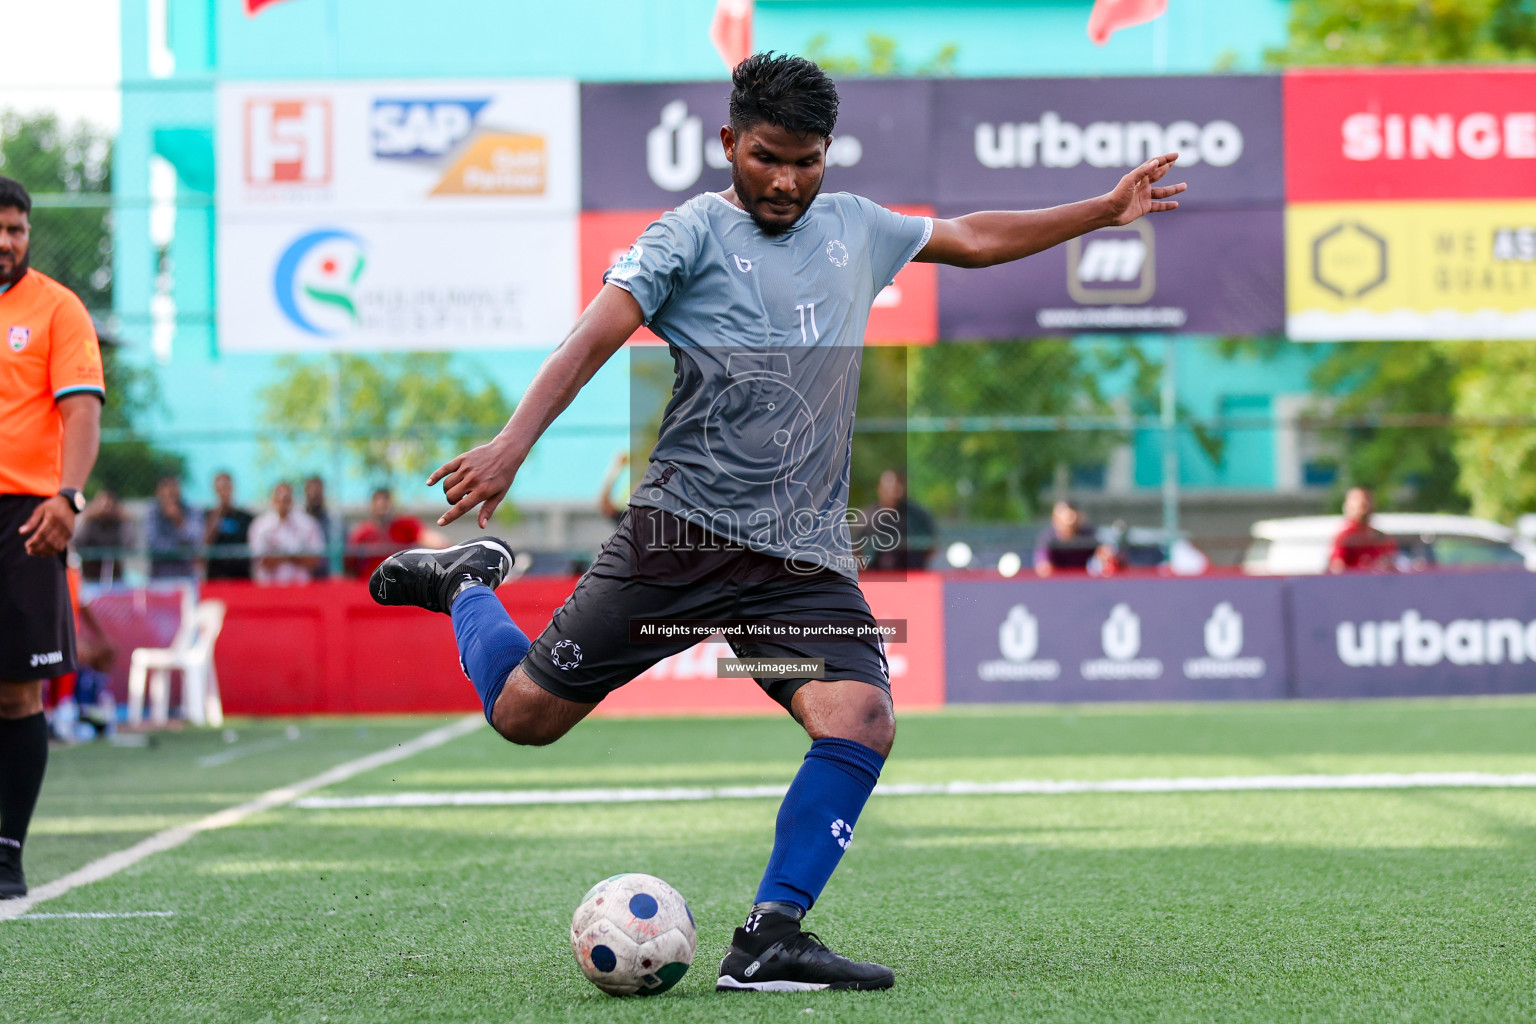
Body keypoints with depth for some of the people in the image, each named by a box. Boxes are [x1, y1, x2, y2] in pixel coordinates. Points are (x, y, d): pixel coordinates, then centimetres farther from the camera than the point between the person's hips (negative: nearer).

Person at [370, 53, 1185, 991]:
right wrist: (512, 445, -30)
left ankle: (770, 940, -13)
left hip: (807, 558, 4)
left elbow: (972, 238, 30)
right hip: (683, 529, -4)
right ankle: (469, 581, 31)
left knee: (863, 721, -19)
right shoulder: (695, 233, -4)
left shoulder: (855, 228, 14)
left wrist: (1104, 212, 29)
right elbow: (598, 333, -17)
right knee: (525, 714, -1)